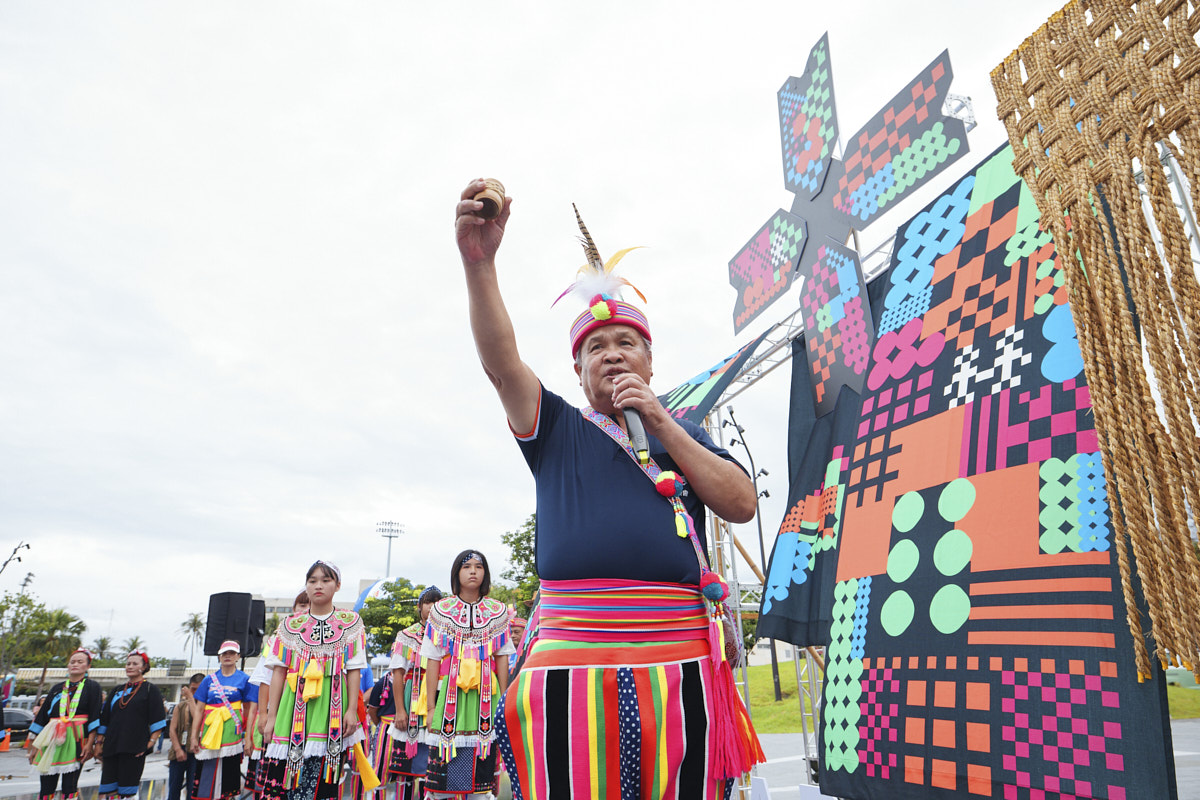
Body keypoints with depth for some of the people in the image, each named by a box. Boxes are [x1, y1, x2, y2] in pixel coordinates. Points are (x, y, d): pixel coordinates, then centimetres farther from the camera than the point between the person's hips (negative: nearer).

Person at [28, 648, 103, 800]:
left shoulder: (92, 687, 5)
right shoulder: (57, 688, 16)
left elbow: (94, 717, -2)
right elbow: (42, 716, 17)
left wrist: (90, 743, -12)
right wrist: (35, 745, 12)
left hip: (75, 740, -4)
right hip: (51, 741, 4)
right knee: (46, 787, 2)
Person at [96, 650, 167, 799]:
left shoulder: (150, 689, 3)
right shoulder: (117, 691, 18)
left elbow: (158, 720, -2)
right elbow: (104, 719, 20)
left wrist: (151, 742, -11)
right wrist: (99, 743, 12)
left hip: (134, 748, -5)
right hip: (111, 746, 5)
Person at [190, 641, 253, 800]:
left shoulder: (244, 679, 5)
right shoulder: (209, 680, 12)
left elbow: (249, 711, 3)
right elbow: (199, 710, 11)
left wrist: (248, 737, -3)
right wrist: (194, 737, 4)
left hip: (232, 733, -2)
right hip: (210, 732, 3)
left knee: (228, 776, -2)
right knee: (205, 775, 1)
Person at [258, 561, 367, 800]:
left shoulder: (350, 623, 7)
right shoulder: (290, 625, 12)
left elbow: (354, 670, 3)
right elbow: (279, 672, 10)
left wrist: (352, 710, -5)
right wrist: (271, 716, 6)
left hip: (331, 708, -2)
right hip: (295, 705, 2)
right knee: (282, 777, -4)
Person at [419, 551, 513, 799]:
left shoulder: (498, 612, 8)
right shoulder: (441, 610, 5)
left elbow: (502, 658, 6)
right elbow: (433, 661, 3)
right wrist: (431, 706, -2)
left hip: (485, 695, 1)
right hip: (450, 694, -1)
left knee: (482, 771, 0)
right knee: (445, 777, -3)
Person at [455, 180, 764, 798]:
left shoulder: (683, 431, 17)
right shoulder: (558, 430, 13)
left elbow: (742, 505, 2)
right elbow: (500, 362, -4)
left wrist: (659, 422, -2)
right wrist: (479, 261, -18)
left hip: (679, 667, 2)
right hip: (571, 664, -1)